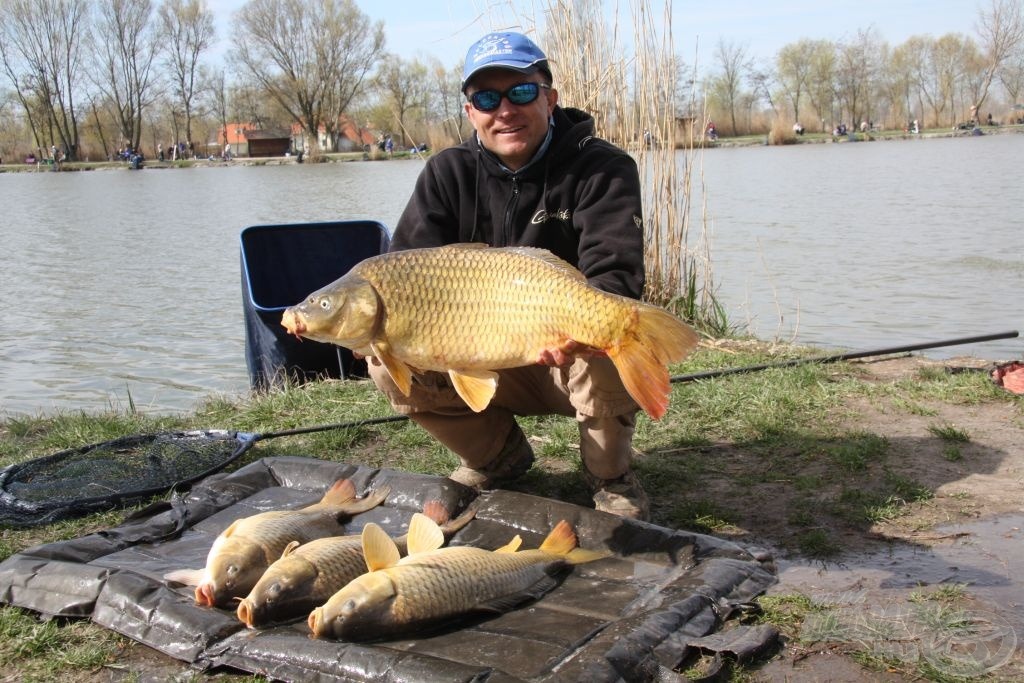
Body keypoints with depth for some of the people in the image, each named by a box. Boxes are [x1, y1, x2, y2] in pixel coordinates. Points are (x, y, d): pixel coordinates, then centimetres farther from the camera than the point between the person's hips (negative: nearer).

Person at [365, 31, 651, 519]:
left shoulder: (602, 168, -13)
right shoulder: (449, 173, -2)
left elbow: (616, 274, -28)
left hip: (576, 360, -4)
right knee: (391, 363, -16)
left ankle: (610, 477, -5)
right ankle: (499, 456, 10)